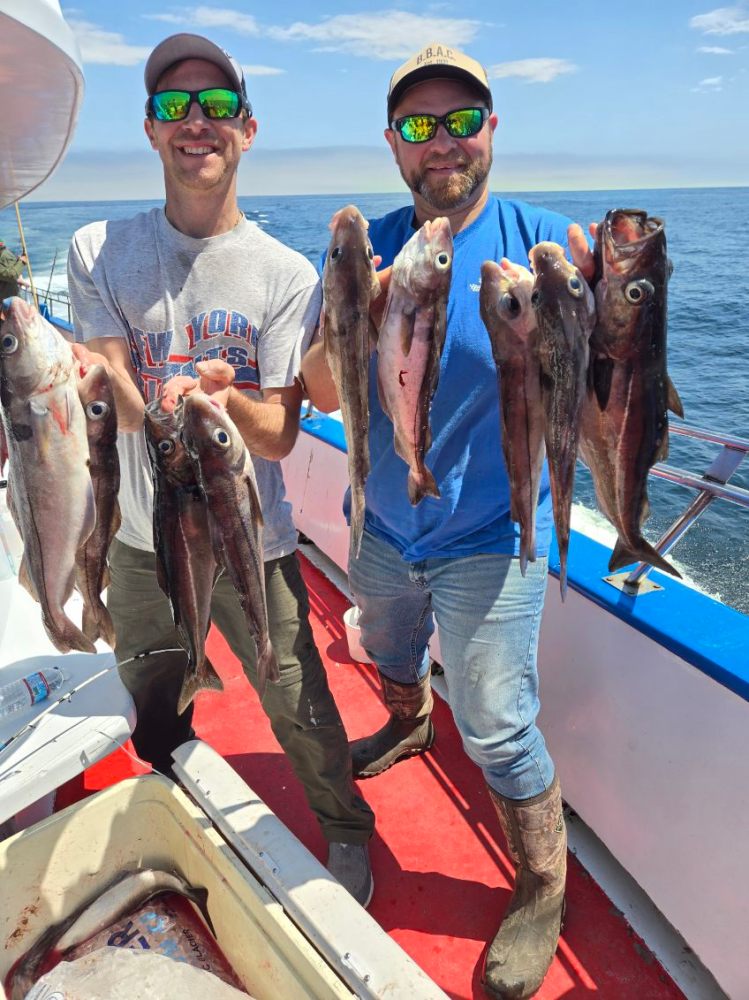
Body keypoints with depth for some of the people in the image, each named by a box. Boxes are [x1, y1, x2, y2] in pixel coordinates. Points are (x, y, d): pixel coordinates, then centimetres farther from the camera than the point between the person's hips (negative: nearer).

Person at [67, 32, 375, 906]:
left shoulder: (285, 274, -9)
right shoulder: (98, 251, -3)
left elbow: (278, 437, -12)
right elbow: (127, 409, -11)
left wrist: (217, 388, -33)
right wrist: (106, 383, -35)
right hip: (141, 539, 3)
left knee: (299, 710, 8)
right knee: (152, 718, 22)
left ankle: (348, 835, 39)